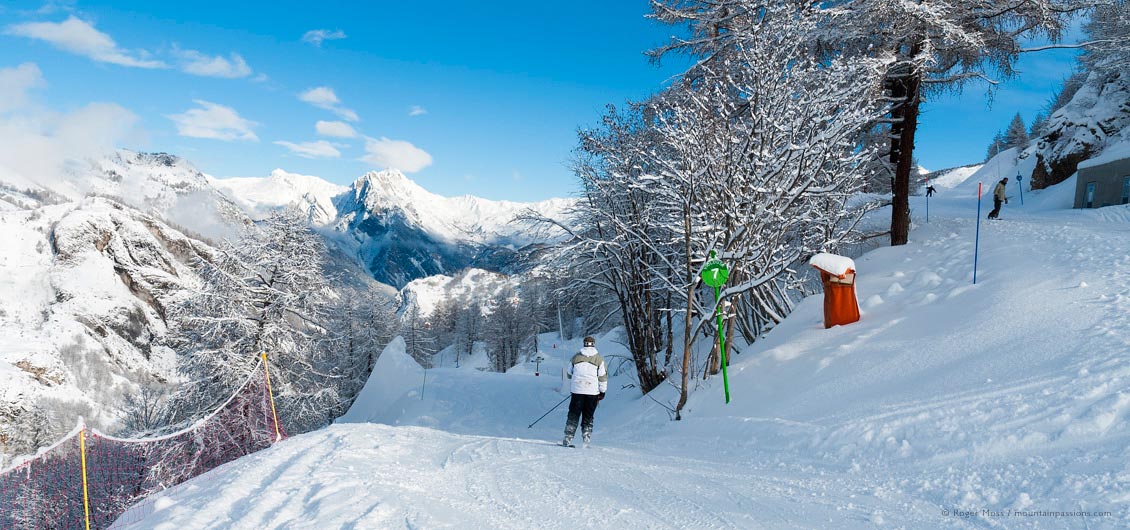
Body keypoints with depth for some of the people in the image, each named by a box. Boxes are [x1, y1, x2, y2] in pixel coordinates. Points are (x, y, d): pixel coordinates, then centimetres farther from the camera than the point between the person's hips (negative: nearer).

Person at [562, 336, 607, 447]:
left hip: (577, 390, 1)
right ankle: (586, 440, 6)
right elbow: (603, 376, -2)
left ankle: (568, 439, 2)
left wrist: (571, 387, 28)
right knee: (588, 417, 9)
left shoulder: (576, 357, 5)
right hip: (592, 392, -1)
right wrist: (602, 391, 8)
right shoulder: (599, 359, -1)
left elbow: (569, 374, 14)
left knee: (573, 415, 7)